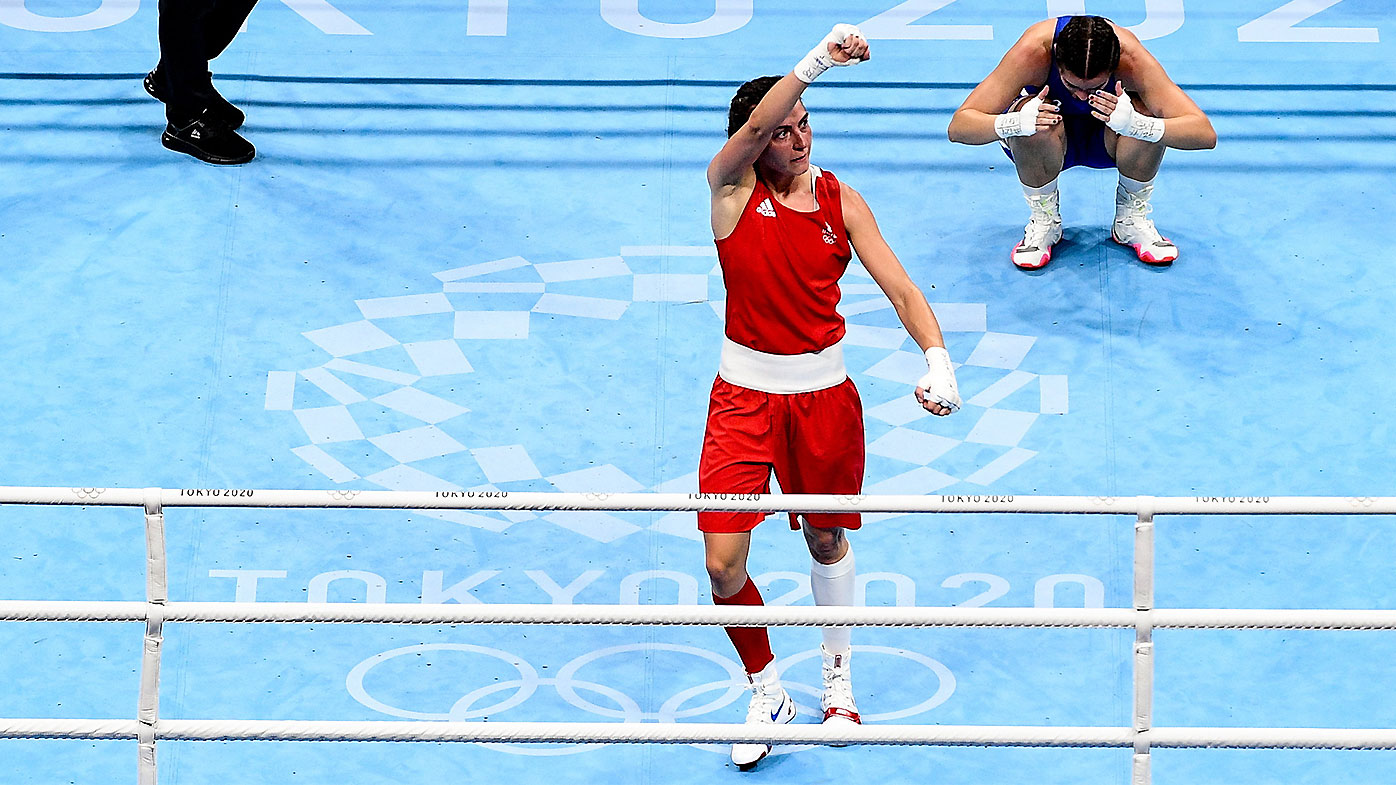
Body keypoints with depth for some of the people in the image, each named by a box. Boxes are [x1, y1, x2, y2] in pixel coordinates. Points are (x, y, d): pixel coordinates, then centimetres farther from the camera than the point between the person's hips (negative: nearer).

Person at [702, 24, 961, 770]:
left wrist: (938, 360, -24)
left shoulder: (841, 201, -2)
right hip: (745, 391, -2)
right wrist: (819, 59, -43)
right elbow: (755, 126, -30)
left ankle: (836, 677, 38)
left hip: (823, 388, 2)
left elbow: (900, 288, -7)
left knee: (828, 541, 16)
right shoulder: (732, 186, -8)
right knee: (723, 561, -8)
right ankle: (766, 694, 12)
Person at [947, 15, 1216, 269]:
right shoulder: (1033, 50, -35)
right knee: (1035, 126, -35)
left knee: (1147, 113, -31)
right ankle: (1043, 221, -8)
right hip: (1048, 144, -1)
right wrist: (1018, 122, -56)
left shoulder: (1131, 57, -33)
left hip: (1106, 139, 1)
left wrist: (1134, 124, -54)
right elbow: (958, 127, -36)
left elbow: (1205, 134, -37)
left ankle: (1132, 219, -6)